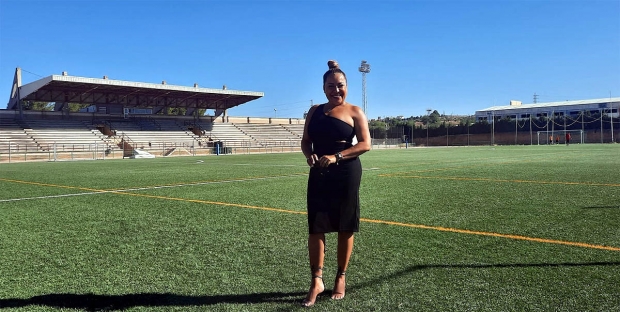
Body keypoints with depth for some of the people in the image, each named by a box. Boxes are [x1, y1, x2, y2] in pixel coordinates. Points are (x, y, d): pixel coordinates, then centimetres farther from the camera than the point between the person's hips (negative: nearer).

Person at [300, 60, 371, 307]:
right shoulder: (315, 111, 10)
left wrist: (336, 157, -21)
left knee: (345, 228, 7)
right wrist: (309, 155, -12)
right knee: (315, 227, 0)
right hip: (319, 175, 3)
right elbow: (305, 141, 12)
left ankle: (341, 277, 23)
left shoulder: (354, 112, -1)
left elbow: (365, 144, -9)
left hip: (346, 175, -3)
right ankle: (316, 281, 11)